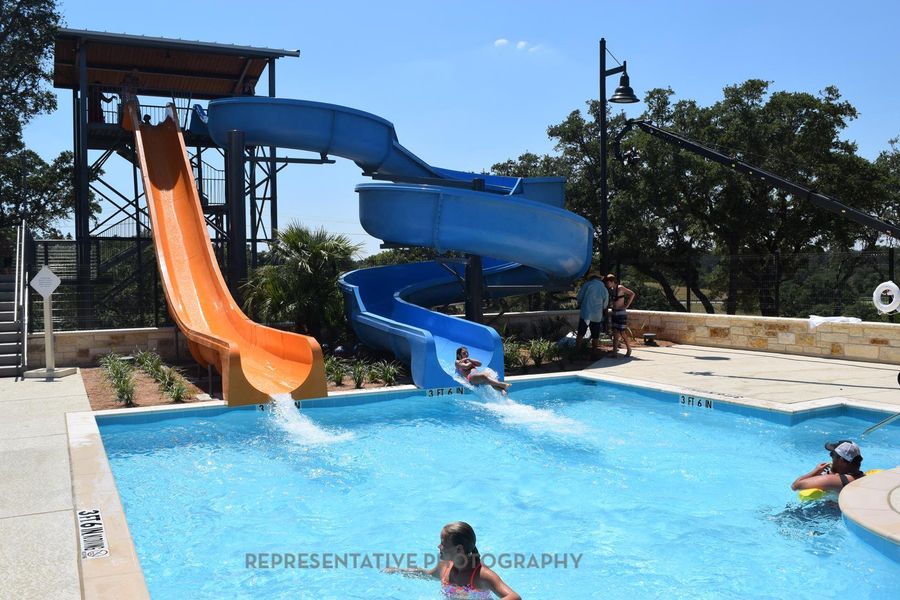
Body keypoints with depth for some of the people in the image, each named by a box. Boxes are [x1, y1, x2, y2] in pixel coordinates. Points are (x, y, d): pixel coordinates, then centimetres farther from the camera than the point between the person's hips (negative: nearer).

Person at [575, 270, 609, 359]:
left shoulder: (587, 284, -3)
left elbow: (579, 297, -1)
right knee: (595, 337, 10)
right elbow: (605, 305, 14)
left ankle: (577, 352, 0)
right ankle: (594, 354, 12)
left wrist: (580, 304, 19)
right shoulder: (604, 289, 6)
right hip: (597, 316, 2)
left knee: (580, 334, 4)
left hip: (585, 314, -2)